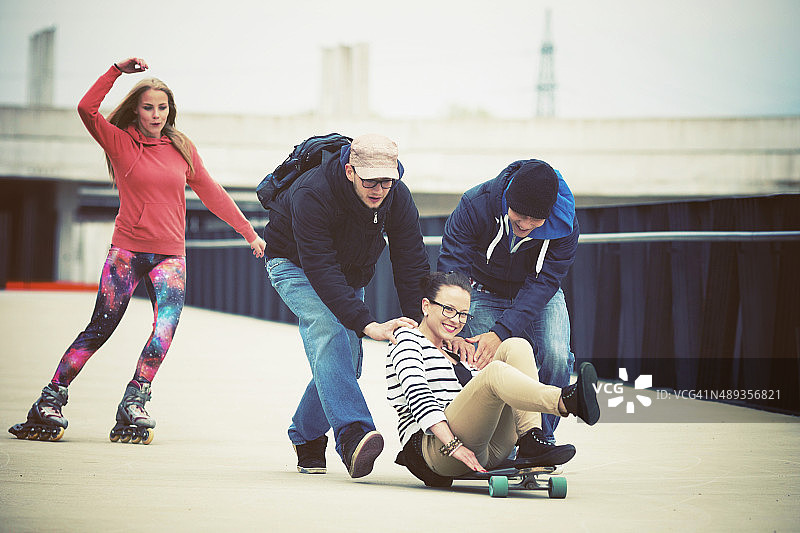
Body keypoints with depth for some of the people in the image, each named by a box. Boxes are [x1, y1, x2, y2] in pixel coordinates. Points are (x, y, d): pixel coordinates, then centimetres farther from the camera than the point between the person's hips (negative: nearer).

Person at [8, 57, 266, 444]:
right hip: (127, 251, -2)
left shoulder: (182, 149, 9)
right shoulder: (120, 142, 0)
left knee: (166, 326, -19)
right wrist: (118, 70, -18)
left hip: (170, 255, 2)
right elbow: (87, 109, -16)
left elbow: (211, 194, 15)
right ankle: (50, 402, 6)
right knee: (99, 329, -2)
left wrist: (248, 232, 15)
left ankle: (133, 404, -13)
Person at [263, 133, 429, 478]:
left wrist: (418, 322, -30)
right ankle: (352, 435, -44)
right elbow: (321, 271, -42)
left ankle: (305, 437, 21)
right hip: (296, 265, -6)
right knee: (329, 333, -30)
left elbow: (412, 264, -18)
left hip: (350, 274, 6)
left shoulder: (397, 197, -23)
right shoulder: (311, 195, -38)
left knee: (347, 361, -2)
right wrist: (368, 325, -50)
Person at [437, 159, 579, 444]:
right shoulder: (475, 205, -30)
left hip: (538, 299, 1)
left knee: (555, 355, -25)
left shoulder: (565, 227, -28)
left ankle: (541, 435, -4)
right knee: (489, 363, -24)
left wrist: (500, 333, -41)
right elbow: (450, 267, -30)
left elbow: (542, 283, -29)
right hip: (485, 291, -1)